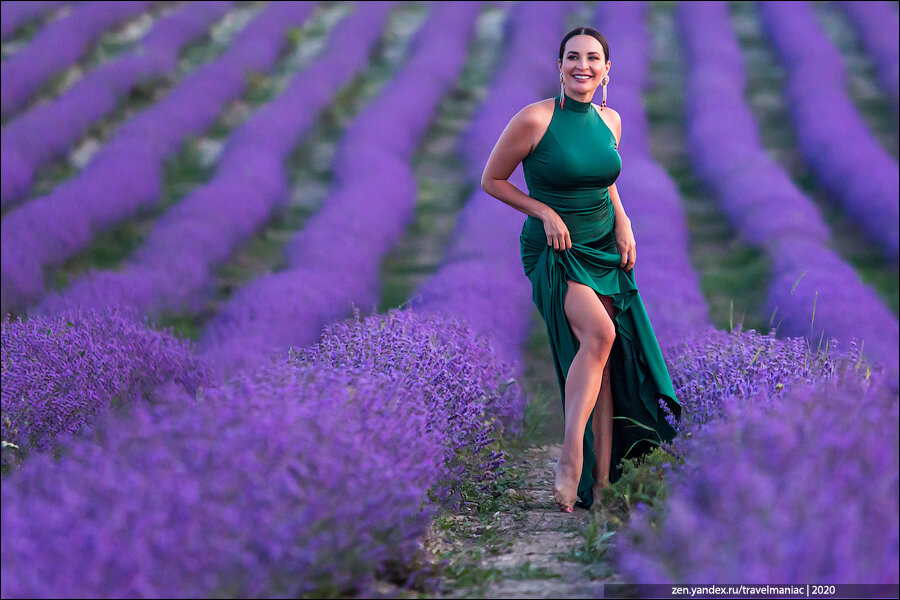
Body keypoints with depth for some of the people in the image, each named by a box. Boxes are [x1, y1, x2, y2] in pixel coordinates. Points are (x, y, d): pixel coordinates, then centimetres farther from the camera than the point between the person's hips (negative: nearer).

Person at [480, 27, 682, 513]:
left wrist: (623, 223, 5)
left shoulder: (610, 120, 6)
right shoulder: (535, 119, -12)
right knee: (599, 332, -28)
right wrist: (545, 212, -12)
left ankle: (602, 480, 2)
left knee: (603, 359, 0)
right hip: (554, 253, -6)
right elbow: (491, 180, -3)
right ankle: (571, 459, -24)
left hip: (605, 250, 6)